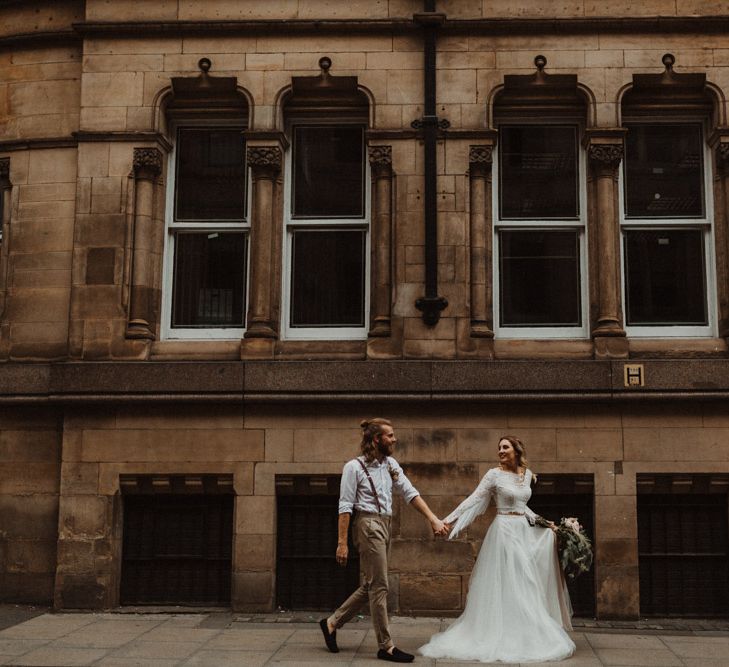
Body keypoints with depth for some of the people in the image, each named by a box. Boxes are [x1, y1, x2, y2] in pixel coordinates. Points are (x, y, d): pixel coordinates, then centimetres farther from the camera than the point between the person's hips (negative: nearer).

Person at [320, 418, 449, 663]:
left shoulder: (390, 464, 11)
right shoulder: (355, 467, -9)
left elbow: (410, 493, 8)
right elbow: (345, 507, -11)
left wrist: (433, 519, -2)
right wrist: (342, 543, -14)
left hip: (384, 526, 8)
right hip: (368, 525, -8)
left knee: (369, 586, 14)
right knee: (379, 587, -4)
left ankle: (332, 623, 27)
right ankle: (386, 646, 3)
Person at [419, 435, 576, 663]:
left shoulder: (527, 474, 9)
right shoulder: (494, 474, -7)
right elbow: (473, 500, -12)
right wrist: (449, 520, -20)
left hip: (524, 532, 6)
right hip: (505, 531, -6)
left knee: (525, 585, 9)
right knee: (505, 586, -4)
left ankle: (526, 634, 18)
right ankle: (505, 635, 4)